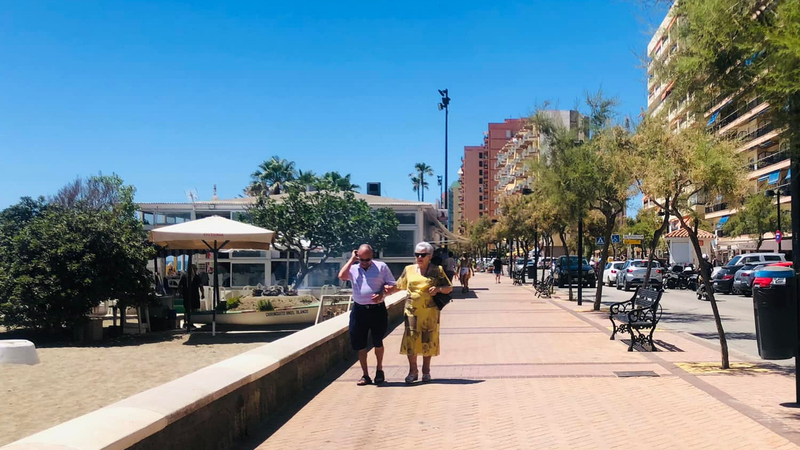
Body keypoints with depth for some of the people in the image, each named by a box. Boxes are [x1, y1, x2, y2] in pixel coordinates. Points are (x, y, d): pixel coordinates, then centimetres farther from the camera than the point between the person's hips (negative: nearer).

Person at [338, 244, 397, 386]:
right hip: (359, 310, 2)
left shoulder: (381, 267, 3)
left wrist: (382, 294, -15)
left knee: (378, 342, 5)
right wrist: (351, 260, -7)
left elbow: (392, 286, 4)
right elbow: (342, 276, -14)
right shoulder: (353, 268, 7)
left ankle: (379, 370, 27)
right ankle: (365, 375, 15)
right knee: (360, 344, 4)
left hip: (378, 309, -1)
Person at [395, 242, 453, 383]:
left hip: (430, 311, -1)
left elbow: (449, 288, 3)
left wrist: (438, 289, -15)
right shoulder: (408, 269, 8)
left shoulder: (437, 270, 2)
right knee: (410, 340, -4)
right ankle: (413, 371, 7)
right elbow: (399, 286, 13)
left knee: (428, 341, 6)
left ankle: (426, 371, 20)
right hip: (412, 311, 1)